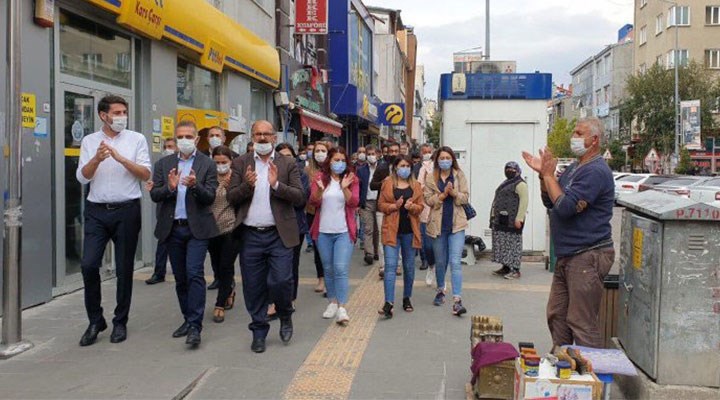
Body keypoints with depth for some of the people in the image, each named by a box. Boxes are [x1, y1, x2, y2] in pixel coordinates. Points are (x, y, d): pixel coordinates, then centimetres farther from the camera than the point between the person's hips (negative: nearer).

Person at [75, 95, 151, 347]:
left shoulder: (136, 139, 3)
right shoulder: (89, 141, 8)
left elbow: (145, 174, -5)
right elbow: (82, 177, 0)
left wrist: (120, 158, -18)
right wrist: (97, 159, -19)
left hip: (127, 210, -1)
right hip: (96, 211, 1)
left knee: (124, 269, 6)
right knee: (88, 265, -6)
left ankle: (120, 322, 20)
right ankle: (95, 321, 12)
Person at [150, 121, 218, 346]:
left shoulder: (207, 165, -1)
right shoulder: (164, 164, 8)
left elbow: (210, 197, -8)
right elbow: (154, 195, 1)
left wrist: (195, 186, -26)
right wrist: (169, 187, -19)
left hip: (196, 228, -4)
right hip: (172, 228, 4)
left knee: (194, 273, -13)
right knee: (180, 277, 12)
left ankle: (195, 326, -11)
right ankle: (188, 319, 25)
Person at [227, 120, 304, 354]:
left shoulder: (288, 164, 4)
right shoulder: (240, 163, 7)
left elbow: (300, 198, -4)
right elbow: (231, 197, 1)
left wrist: (276, 185, -18)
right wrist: (247, 185, -17)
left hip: (279, 235, -1)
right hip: (249, 236, 2)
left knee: (280, 281, -9)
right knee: (253, 287, 7)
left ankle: (285, 316, 22)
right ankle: (259, 331, 24)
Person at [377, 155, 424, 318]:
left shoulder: (416, 185, 8)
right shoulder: (387, 184, 4)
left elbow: (421, 207, 6)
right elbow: (381, 205, 2)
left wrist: (412, 206, -16)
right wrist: (394, 205, -16)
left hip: (409, 231, 2)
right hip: (392, 230, -2)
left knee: (409, 266, 12)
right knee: (390, 265, -11)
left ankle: (407, 298, 27)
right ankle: (389, 302, -14)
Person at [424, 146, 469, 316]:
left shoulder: (459, 176, 5)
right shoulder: (431, 179, 5)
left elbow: (465, 197, 1)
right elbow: (428, 200, -3)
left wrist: (454, 193, -17)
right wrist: (443, 194, -17)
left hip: (456, 225, -1)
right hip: (438, 224, 1)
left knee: (455, 262, -11)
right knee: (440, 262, 15)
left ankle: (457, 301, -14)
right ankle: (440, 290, 38)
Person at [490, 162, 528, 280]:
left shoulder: (520, 184, -7)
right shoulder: (505, 183, 22)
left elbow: (524, 202, -16)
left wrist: (519, 218, -23)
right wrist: (494, 217, 19)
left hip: (512, 221, -9)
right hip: (501, 220, 9)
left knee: (513, 244, -8)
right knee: (502, 244, 10)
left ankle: (515, 270, -6)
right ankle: (506, 267, 17)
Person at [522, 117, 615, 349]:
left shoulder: (596, 171, -16)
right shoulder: (574, 168, 17)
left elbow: (565, 207, -24)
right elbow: (550, 203, 19)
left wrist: (549, 175, -14)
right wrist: (543, 174, 5)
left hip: (587, 256, -10)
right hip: (567, 256, 10)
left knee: (582, 322, -5)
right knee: (557, 315, 16)